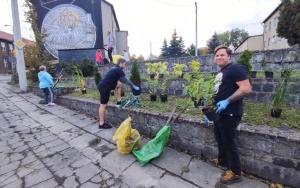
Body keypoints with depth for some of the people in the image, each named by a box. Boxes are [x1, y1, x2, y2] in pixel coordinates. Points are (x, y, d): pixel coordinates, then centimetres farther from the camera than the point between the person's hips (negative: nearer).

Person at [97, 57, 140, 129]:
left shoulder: (115, 68, 18)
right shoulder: (119, 70, -10)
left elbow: (122, 80, 26)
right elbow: (126, 80, -7)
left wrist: (131, 84, 24)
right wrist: (134, 87, 4)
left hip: (104, 85, 10)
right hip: (104, 87, -9)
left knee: (119, 84, 19)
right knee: (103, 105, -5)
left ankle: (119, 101, 21)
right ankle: (101, 124, 2)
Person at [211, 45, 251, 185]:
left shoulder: (235, 68, -13)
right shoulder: (220, 73, 15)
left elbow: (246, 88, -22)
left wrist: (227, 102, -27)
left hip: (230, 114, -10)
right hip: (220, 112, 10)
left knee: (229, 142, 1)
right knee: (219, 138, 21)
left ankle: (236, 173, 20)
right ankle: (222, 161, 42)